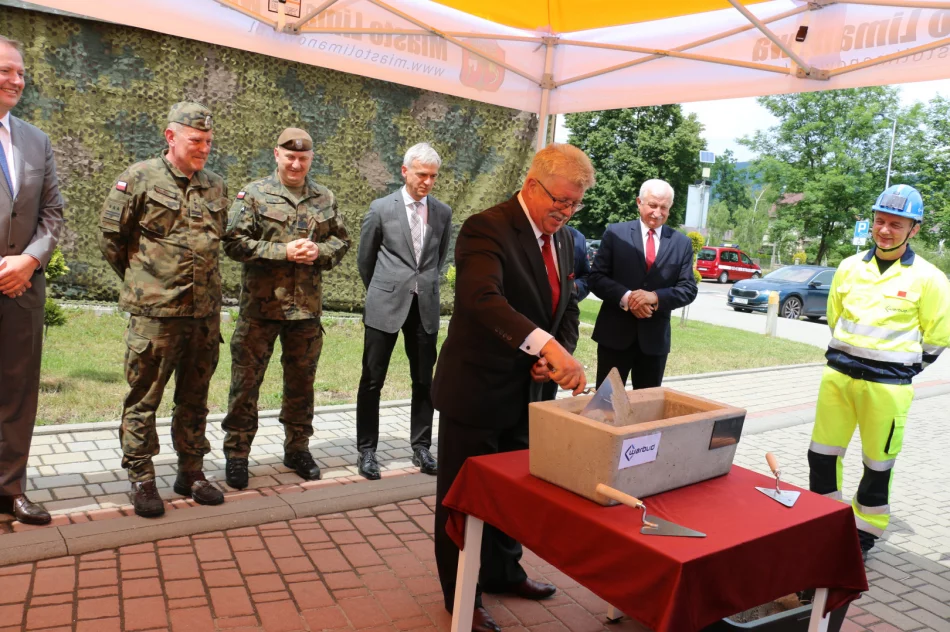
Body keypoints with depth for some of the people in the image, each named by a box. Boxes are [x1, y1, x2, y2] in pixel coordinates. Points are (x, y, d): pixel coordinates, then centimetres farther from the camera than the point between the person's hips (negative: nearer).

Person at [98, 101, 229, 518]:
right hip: (155, 312, -5)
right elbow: (110, 237, 0)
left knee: (194, 398, 13)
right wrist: (140, 279, 7)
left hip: (205, 311, 5)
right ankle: (141, 480, 16)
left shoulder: (216, 186, 10)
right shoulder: (139, 179, -5)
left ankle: (191, 472, 25)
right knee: (144, 398, 4)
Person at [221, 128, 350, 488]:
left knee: (301, 381, 13)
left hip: (307, 308, 3)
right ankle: (236, 454, 17)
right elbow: (234, 243, -8)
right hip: (261, 306, -3)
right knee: (246, 381, 3)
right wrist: (283, 251, -16)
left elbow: (342, 241, 14)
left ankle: (297, 448, 29)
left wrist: (319, 251, -7)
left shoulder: (325, 199, 9)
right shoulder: (254, 194, -2)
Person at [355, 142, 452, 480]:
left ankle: (421, 447, 20)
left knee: (424, 381, 7)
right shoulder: (381, 208, -2)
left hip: (425, 306, 3)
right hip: (386, 305, -2)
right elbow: (365, 259, 8)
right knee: (372, 380, 2)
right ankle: (367, 450, 14)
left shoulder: (443, 213, 6)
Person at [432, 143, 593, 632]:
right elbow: (482, 298, -38)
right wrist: (548, 347, -49)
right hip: (475, 389, -7)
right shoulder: (486, 229, -21)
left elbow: (566, 308, 13)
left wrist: (557, 356, -8)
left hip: (526, 390, 8)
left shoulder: (562, 241, 6)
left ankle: (503, 572, 44)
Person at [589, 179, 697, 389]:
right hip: (615, 333, -2)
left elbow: (689, 289, 1)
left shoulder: (682, 243, 6)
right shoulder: (616, 233, 0)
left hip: (655, 337, 2)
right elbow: (596, 277, -5)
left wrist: (655, 296, -17)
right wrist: (626, 297, -21)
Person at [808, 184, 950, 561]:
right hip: (838, 376, 4)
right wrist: (847, 357, 15)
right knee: (822, 454, 9)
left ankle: (864, 533, 26)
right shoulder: (850, 267, 4)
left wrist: (900, 372, 3)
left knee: (878, 463, 8)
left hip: (887, 385, -4)